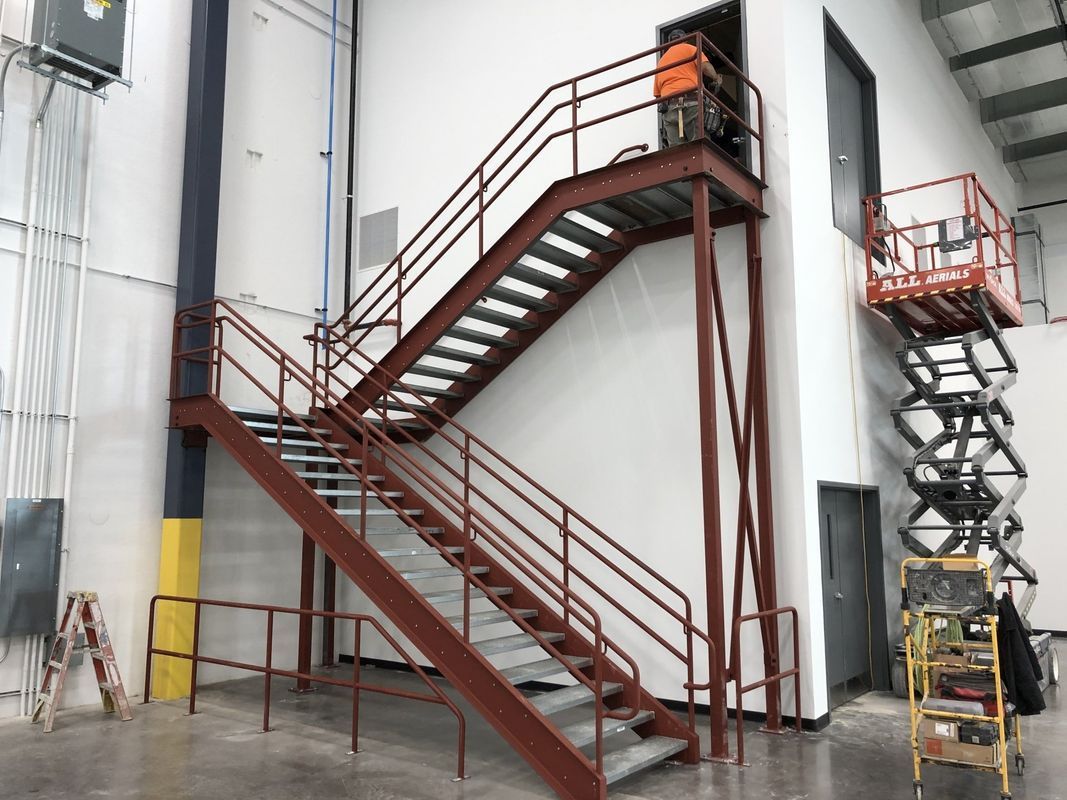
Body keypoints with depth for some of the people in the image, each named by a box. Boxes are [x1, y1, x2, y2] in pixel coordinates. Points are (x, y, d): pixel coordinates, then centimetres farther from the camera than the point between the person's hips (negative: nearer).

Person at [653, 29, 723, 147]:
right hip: (693, 103, -4)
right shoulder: (689, 48, 14)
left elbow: (657, 94, 21)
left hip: (669, 109, 4)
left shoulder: (661, 61, 29)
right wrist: (717, 78, 14)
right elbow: (705, 67, -2)